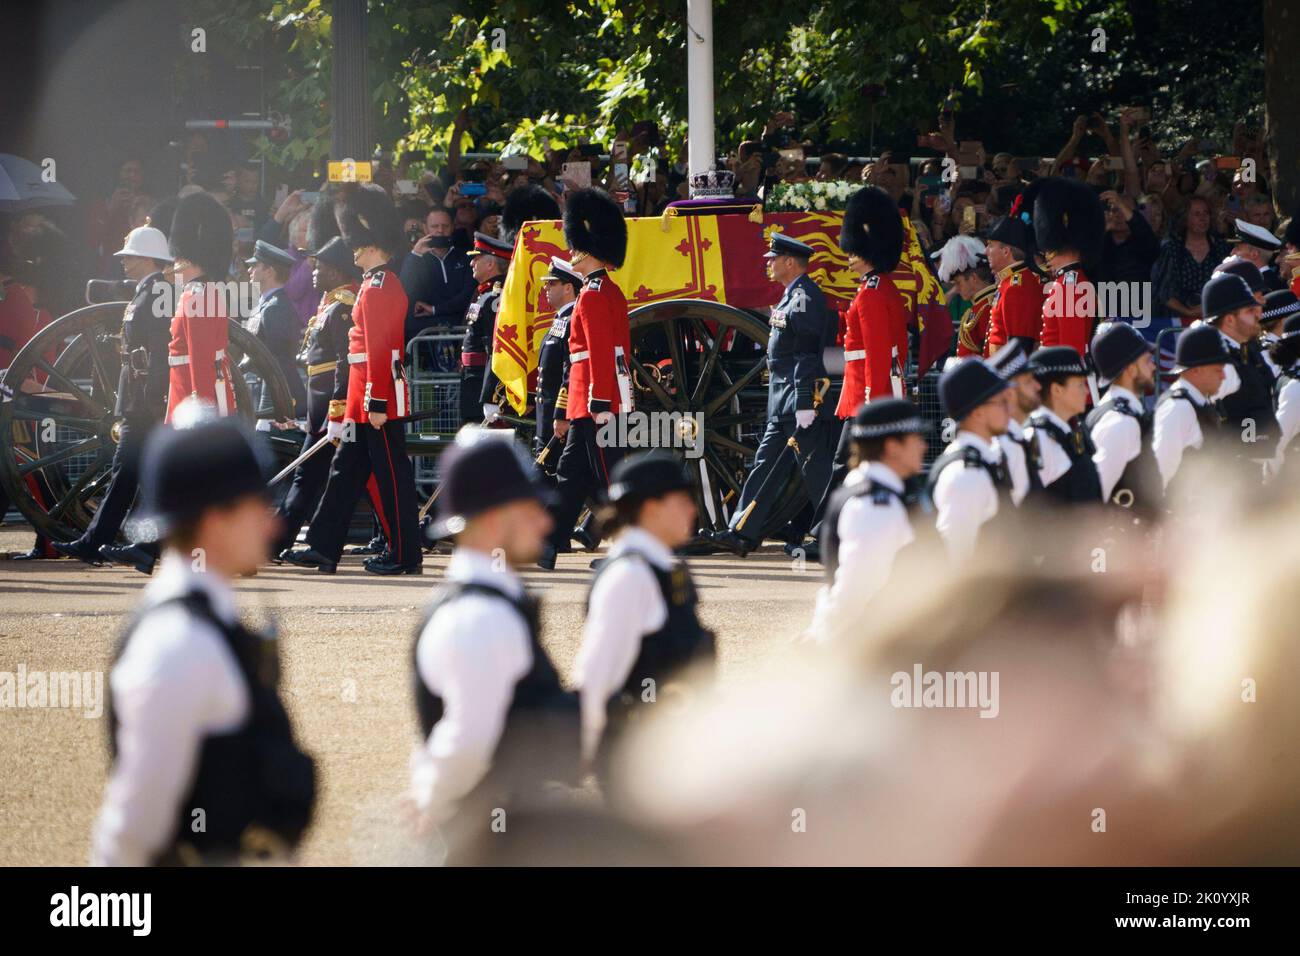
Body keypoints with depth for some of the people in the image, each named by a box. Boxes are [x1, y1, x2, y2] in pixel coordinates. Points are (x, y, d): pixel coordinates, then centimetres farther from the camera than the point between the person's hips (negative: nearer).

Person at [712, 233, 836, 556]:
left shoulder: (804, 296, -14)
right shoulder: (794, 295, 17)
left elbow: (806, 356, -20)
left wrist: (805, 405, -24)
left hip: (801, 396, -10)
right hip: (783, 404, 10)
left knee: (815, 469, -6)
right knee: (766, 464, 10)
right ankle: (743, 533, 11)